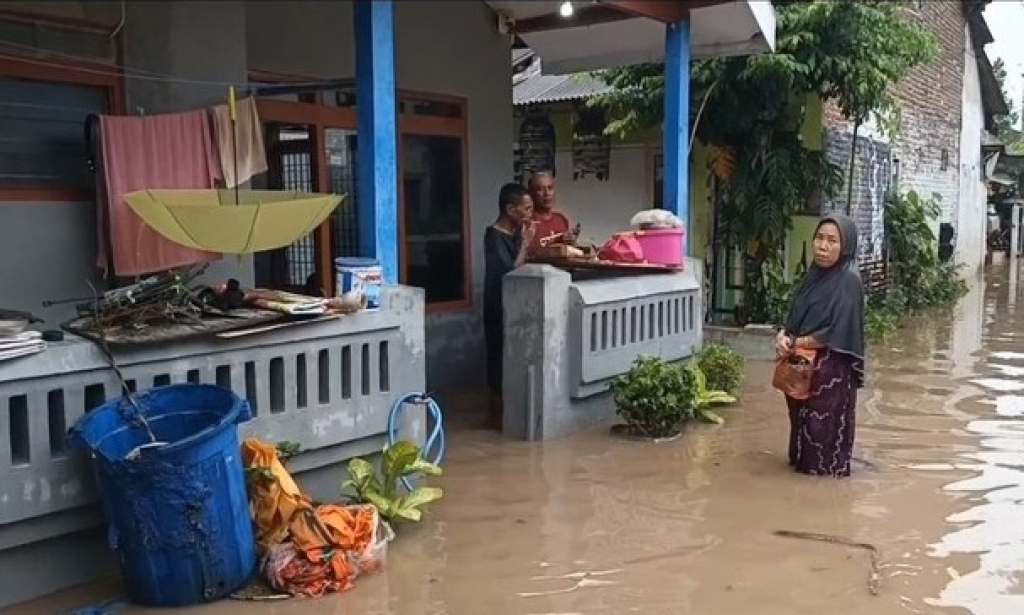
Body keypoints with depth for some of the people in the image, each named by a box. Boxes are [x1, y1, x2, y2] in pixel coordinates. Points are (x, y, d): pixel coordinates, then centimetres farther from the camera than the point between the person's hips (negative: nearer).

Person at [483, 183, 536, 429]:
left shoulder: (514, 233, 9)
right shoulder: (494, 236, -18)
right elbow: (511, 272, -23)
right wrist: (526, 243, -17)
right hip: (499, 308, -9)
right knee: (500, 358, -2)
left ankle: (504, 411, 22)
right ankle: (498, 415, 7)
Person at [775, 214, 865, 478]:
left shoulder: (849, 280, -16)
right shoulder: (815, 273, 8)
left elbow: (836, 334, -20)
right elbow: (797, 317, 13)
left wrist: (793, 343, -14)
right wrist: (784, 335, -8)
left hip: (831, 368, -7)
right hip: (804, 364, 7)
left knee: (824, 422, 3)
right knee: (803, 416, 16)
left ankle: (829, 466, 18)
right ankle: (803, 460, 31)